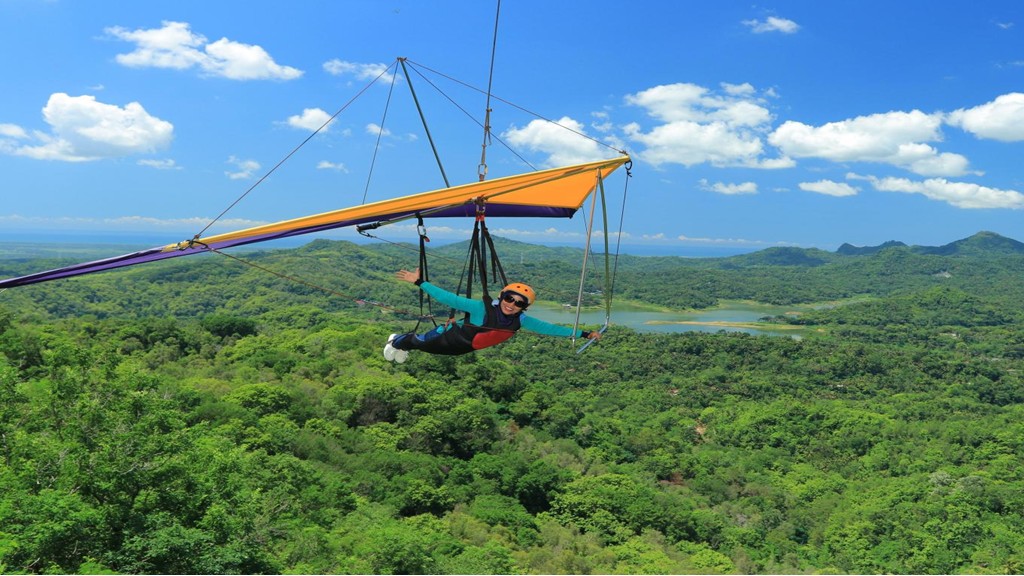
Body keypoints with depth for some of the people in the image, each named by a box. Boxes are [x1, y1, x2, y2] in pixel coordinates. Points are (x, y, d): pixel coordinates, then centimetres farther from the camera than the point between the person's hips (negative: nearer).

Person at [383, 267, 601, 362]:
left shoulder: (521, 321, -24)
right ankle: (396, 342, 59)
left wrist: (582, 334, -20)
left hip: (464, 348, 5)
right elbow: (448, 298, -39)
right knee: (419, 343, 26)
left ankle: (402, 345, 63)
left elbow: (549, 328, -18)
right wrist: (419, 282, -43)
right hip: (448, 337, -5)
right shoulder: (482, 308, -39)